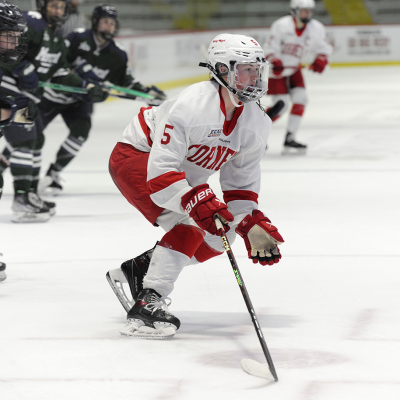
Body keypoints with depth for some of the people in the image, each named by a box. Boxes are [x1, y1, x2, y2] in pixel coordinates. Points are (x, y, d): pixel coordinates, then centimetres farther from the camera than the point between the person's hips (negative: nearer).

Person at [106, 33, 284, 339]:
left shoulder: (257, 124, -9)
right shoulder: (193, 105, -33)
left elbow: (242, 180, 1)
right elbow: (161, 170, -35)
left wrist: (252, 224, -11)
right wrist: (197, 203, -45)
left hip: (184, 175, 9)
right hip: (136, 157, -9)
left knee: (216, 237, 4)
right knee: (188, 227, -27)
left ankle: (136, 270, 16)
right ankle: (147, 304, -26)